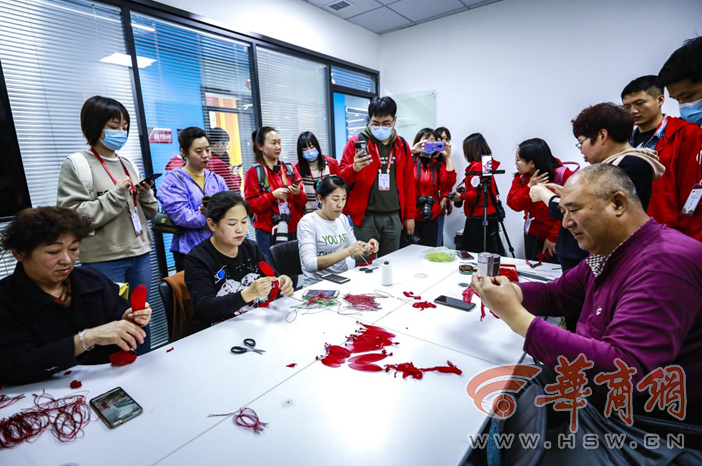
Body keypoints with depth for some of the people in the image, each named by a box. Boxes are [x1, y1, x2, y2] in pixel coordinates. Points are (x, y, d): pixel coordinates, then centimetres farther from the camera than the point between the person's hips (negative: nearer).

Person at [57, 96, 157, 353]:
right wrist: (116, 194, -17)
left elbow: (149, 213, 14)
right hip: (104, 261, -5)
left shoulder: (128, 164, 11)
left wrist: (145, 194, -5)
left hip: (139, 254, 6)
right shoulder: (77, 164, -6)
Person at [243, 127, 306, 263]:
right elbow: (250, 205, -7)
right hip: (268, 233, -3)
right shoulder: (254, 172, -2)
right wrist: (273, 195, -17)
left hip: (293, 231, 3)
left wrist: (298, 193, -12)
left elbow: (303, 202, 9)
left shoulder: (290, 169, 9)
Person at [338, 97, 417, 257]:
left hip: (393, 217, 4)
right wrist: (354, 168, -26)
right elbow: (341, 177, -4)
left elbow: (409, 182, 12)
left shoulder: (402, 146, 9)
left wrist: (410, 215, 11)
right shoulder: (356, 142, -2)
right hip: (365, 217, -3)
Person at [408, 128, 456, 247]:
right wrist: (411, 150, -20)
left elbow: (449, 182, -4)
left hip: (431, 218, 3)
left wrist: (448, 157, -6)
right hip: (409, 216, -3)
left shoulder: (438, 164, 12)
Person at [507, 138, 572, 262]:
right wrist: (529, 187, -24)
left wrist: (553, 237, -14)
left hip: (558, 237, -4)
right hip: (533, 235, 4)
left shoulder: (562, 174, -14)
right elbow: (514, 205, -8)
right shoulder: (521, 176, -1)